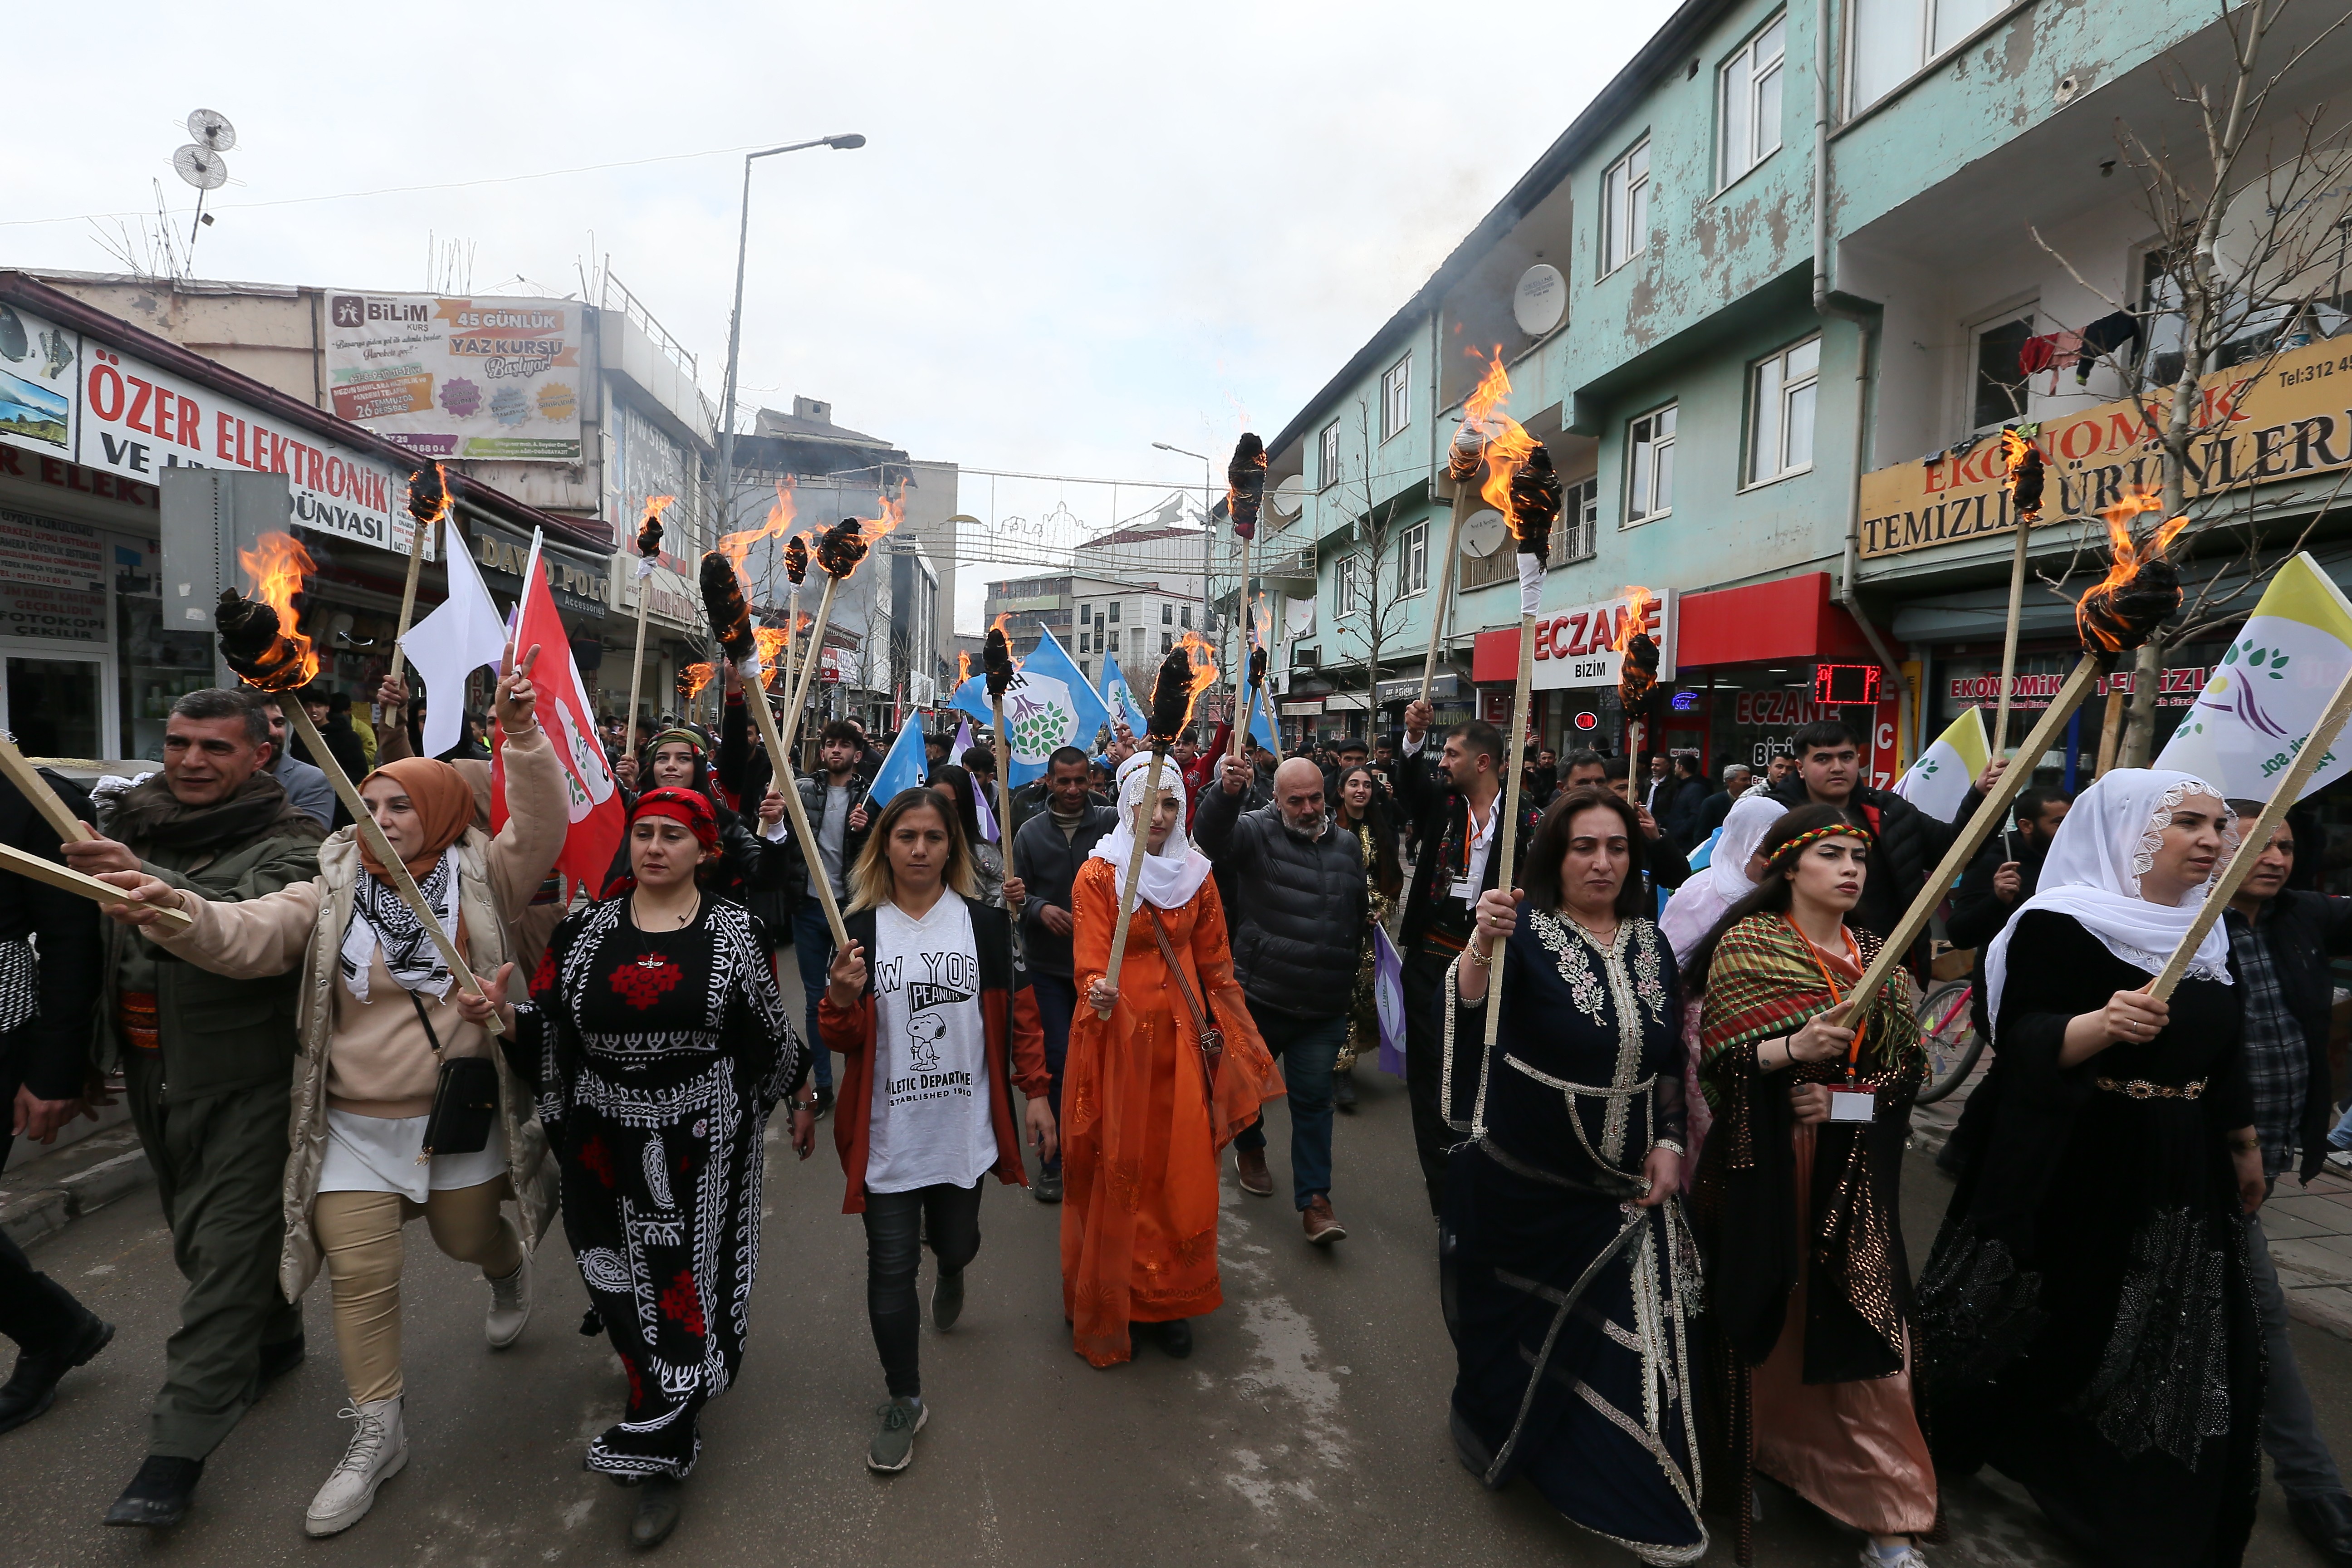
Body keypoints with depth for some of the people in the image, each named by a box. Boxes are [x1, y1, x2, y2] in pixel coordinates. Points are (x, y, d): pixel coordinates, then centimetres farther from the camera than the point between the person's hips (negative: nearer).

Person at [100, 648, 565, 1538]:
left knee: (471, 1238, 17)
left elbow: (542, 828, -22)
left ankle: (510, 1269, 55)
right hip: (356, 1123, 1)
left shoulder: (481, 879, -6)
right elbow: (247, 937, -18)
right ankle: (378, 1430, 22)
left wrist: (522, 734, -33)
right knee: (360, 1273, 3)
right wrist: (177, 914, -40)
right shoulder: (331, 893, -3)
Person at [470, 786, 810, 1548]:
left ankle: (661, 1454, 21)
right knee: (625, 1285, 15)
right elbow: (541, 1033, 3)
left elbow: (771, 1027, 3)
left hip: (702, 1145, -2)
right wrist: (503, 1012, -17)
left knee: (686, 1285, 3)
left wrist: (801, 1099, 8)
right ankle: (665, 1410, 46)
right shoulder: (583, 930, 1)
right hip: (607, 1147, 2)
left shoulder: (733, 930, -4)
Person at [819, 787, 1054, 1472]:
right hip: (887, 1131, -1)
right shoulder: (861, 928, -3)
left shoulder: (983, 923, -2)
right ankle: (903, 1400, 24)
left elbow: (1016, 1011, 4)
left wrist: (1035, 1092, 2)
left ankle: (952, 1272, 57)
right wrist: (840, 999, -21)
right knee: (892, 1265, 2)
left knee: (956, 1242, 17)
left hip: (964, 1125, 1)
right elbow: (842, 1040, 0)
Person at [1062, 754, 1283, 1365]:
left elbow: (1216, 967, 12)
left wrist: (1242, 1044, 11)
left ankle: (1168, 1301, 26)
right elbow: (1090, 966, -11)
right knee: (1115, 1175, 4)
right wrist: (1098, 992, -34)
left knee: (1182, 1173, 7)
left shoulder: (1196, 876, 6)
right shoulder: (1097, 875, -7)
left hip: (1181, 1040, 4)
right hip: (1118, 1039, -3)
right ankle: (1106, 1310, 22)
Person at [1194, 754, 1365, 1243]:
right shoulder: (1257, 832, -8)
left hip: (1323, 1007, 2)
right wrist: (1227, 792, -52)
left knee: (1313, 1100, 5)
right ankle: (1250, 1150, 44)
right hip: (1260, 997, -2)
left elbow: (1358, 919, 18)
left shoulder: (1348, 846, 6)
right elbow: (1212, 835, -32)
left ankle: (1314, 1199, 13)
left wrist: (1349, 981, 20)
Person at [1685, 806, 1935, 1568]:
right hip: (1767, 1170, -3)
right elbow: (1716, 1056, -9)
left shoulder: (1878, 957, 9)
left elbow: (1910, 1069, 10)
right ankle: (1750, 1455, 29)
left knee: (1863, 1331, 1)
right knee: (1767, 1320, 6)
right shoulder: (1747, 943, -4)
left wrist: (1843, 1100, -7)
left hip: (1856, 1176, 3)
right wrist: (1794, 1049, -25)